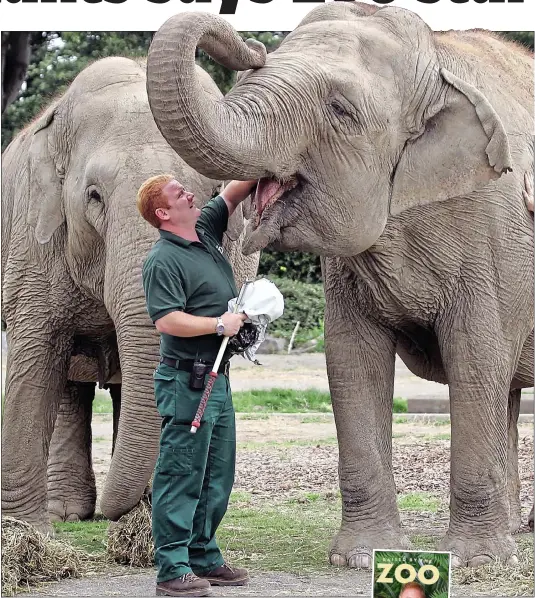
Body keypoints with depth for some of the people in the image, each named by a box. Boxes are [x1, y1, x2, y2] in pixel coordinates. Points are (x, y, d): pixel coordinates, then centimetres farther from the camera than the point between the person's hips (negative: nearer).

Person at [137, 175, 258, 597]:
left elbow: (232, 194, 23)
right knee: (181, 476, -7)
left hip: (216, 379, 9)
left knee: (217, 477, 13)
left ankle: (204, 559, 21)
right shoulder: (163, 260, -14)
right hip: (187, 381, -9)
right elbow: (167, 321, -22)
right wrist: (219, 324, -15)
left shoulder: (205, 232, 12)